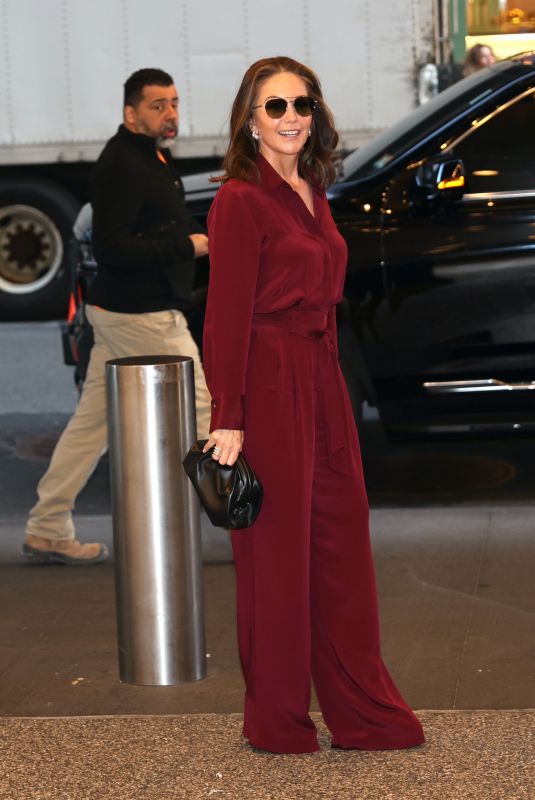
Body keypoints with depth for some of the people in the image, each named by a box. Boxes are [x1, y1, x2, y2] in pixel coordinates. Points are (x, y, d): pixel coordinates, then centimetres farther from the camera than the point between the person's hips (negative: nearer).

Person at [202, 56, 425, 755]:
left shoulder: (312, 194, 14)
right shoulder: (240, 201, -11)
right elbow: (227, 316, -15)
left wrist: (326, 375, 13)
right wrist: (228, 420, -18)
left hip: (323, 381, 8)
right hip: (269, 385, -8)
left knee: (343, 538, 11)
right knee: (277, 548, 1)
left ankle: (363, 709, 22)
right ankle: (277, 722, 15)